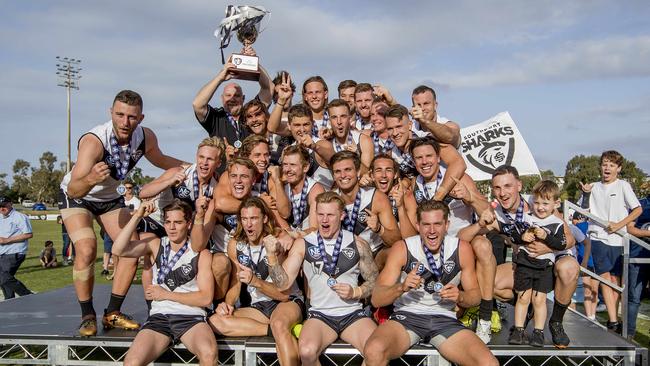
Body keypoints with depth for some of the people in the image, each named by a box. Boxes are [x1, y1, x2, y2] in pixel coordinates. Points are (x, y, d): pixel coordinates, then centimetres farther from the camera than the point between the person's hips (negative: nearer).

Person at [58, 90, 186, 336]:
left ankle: (112, 314, 8)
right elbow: (74, 190, -45)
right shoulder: (93, 141, -38)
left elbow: (160, 160, 4)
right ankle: (87, 316, -7)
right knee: (86, 250, -25)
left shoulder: (146, 137, -20)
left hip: (111, 198, 5)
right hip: (76, 197, -5)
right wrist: (90, 179, -67)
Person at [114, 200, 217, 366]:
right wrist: (137, 216, -11)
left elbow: (206, 298, -2)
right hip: (159, 316, 2)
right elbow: (119, 250, -6)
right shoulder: (156, 245, 10)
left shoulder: (200, 253, 3)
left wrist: (166, 294, -3)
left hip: (191, 317, -2)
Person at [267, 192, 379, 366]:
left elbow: (374, 282, 11)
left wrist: (355, 292, -7)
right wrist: (272, 255, -16)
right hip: (319, 314, 0)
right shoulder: (303, 244, 3)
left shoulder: (358, 244, 4)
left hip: (353, 313, 0)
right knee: (307, 352, -31)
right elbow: (284, 283, -2)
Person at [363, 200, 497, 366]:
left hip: (445, 319, 2)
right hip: (407, 316, -1)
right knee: (373, 351, -31)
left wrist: (460, 296, -13)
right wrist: (402, 287, -28)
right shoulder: (402, 248, -6)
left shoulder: (462, 249, -1)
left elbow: (475, 295, 10)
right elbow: (376, 299, -8)